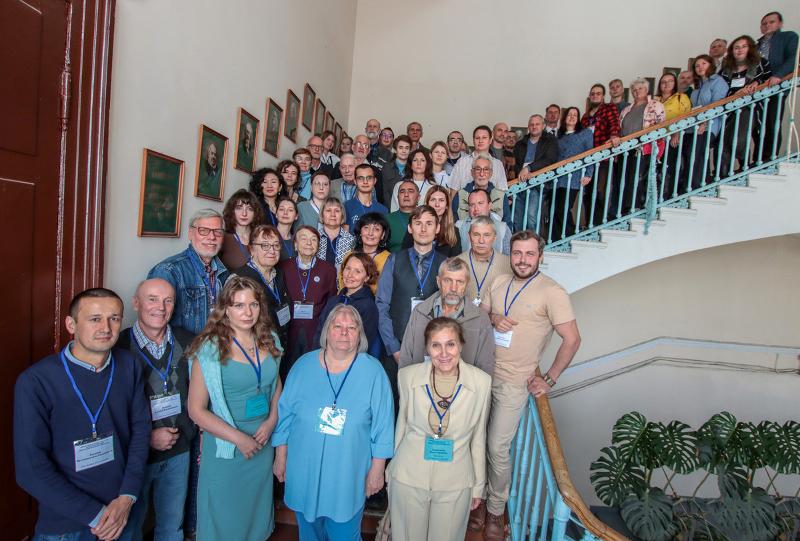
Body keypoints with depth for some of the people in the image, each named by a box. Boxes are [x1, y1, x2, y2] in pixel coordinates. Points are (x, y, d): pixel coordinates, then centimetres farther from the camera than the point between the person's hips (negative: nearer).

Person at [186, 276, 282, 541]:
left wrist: (271, 422, -5)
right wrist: (239, 439, -17)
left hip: (263, 444, 4)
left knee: (256, 512, 21)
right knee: (224, 519, 14)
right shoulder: (210, 348, -15)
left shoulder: (269, 341, 0)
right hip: (225, 448, -4)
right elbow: (196, 410, -13)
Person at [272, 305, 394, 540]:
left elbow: (382, 425, -6)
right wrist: (281, 458, 5)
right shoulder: (304, 365, -5)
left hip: (348, 475, -2)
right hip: (304, 471, 2)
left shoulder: (373, 371, -11)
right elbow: (285, 414, 2)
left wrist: (377, 469, -3)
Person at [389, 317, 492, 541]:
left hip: (455, 482, 0)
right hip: (408, 477, 1)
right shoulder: (408, 376, -11)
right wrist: (392, 468, 10)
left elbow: (478, 437, -1)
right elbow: (401, 424, 2)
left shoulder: (481, 382, -12)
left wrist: (478, 485, 6)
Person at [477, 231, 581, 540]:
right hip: (483, 373, 5)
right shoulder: (500, 283, 6)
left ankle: (496, 512, 22)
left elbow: (572, 340, -9)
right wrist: (493, 319, -8)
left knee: (497, 449, 1)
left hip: (513, 383, -5)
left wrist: (549, 379, -9)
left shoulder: (551, 292, -11)